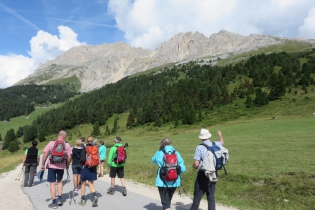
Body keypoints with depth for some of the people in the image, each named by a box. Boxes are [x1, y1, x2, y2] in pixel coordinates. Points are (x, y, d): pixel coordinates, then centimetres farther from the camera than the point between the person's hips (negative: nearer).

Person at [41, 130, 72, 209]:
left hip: (52, 166, -1)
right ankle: (59, 199, 21)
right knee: (60, 181, 24)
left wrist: (43, 165, 5)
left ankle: (54, 202, 10)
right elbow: (69, 157, -4)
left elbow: (45, 154, -5)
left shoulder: (51, 143, -3)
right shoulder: (67, 145, -2)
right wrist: (67, 165, 12)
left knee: (52, 183, 6)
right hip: (61, 166, 2)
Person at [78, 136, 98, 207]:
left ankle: (83, 200, 23)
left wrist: (81, 162, 4)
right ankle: (94, 196, -10)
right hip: (93, 168, 3)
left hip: (85, 167, -3)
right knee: (91, 183, 12)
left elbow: (83, 159, -17)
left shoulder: (84, 148, -11)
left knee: (83, 183, 13)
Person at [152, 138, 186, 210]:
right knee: (169, 199, 26)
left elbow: (153, 160, 15)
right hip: (174, 182, 3)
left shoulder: (159, 153, -7)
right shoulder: (177, 153, -3)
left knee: (165, 201, 7)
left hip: (162, 181, -3)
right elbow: (183, 169, -7)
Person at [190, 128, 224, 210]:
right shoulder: (215, 144, 1)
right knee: (211, 195, 14)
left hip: (203, 174, -5)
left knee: (197, 195, 8)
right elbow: (222, 142, 27)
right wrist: (220, 135, 46)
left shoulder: (199, 147, -14)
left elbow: (196, 164, -18)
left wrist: (194, 166, 5)